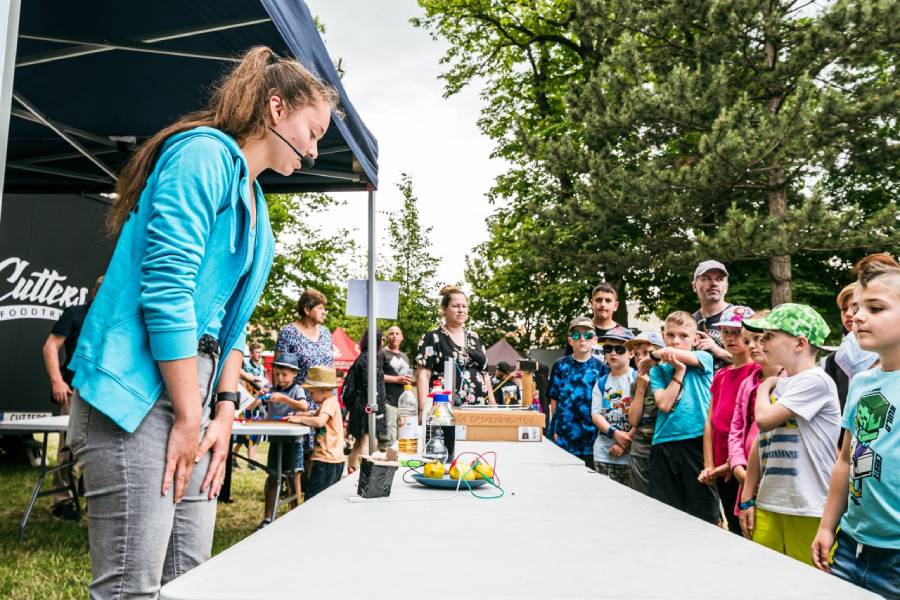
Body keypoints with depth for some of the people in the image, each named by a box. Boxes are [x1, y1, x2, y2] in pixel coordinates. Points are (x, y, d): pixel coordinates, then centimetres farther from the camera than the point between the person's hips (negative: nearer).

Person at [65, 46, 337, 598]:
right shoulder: (207, 153, -9)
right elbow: (166, 287, -18)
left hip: (193, 388, 9)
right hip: (139, 389, -9)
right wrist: (188, 418, -14)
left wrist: (224, 411, 8)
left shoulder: (255, 203, 19)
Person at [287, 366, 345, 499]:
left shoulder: (329, 403, -15)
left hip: (326, 459, -11)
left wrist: (300, 419, -19)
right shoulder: (329, 402, 17)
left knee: (313, 497, -9)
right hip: (334, 459, 11)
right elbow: (314, 415, 25)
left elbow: (319, 421, -30)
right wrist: (298, 415, 8)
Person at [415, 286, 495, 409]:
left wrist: (493, 406, 12)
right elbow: (423, 376, -6)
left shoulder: (475, 338, 16)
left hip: (479, 407, 5)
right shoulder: (433, 338, 0)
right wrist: (424, 409, -15)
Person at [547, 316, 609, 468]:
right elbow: (554, 400, 7)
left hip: (591, 439, 0)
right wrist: (555, 429, 1)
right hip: (563, 438, 1)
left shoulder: (601, 368, 2)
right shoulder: (560, 366, 5)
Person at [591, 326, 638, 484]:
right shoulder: (601, 383, 12)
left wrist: (625, 442, -12)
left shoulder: (637, 379, -1)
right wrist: (615, 433, -13)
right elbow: (595, 414, 4)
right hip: (603, 454, 4)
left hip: (631, 454, -4)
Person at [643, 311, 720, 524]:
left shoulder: (704, 359, 7)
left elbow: (671, 352, -11)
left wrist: (653, 355, 7)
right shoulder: (658, 370, 12)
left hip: (697, 441, -2)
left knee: (702, 514, 1)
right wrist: (679, 371, -2)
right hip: (664, 444, 3)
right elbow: (664, 404, -3)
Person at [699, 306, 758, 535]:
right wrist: (709, 465, 4)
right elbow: (710, 422, 11)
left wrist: (735, 462, -14)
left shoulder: (757, 372, -9)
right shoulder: (720, 375, 13)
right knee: (733, 528, 15)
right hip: (722, 470, 7)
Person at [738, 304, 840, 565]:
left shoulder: (815, 381, -11)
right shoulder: (779, 386, 13)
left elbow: (765, 419, -19)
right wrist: (747, 498, 12)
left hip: (809, 512, -7)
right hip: (767, 507, 7)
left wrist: (764, 388, 2)